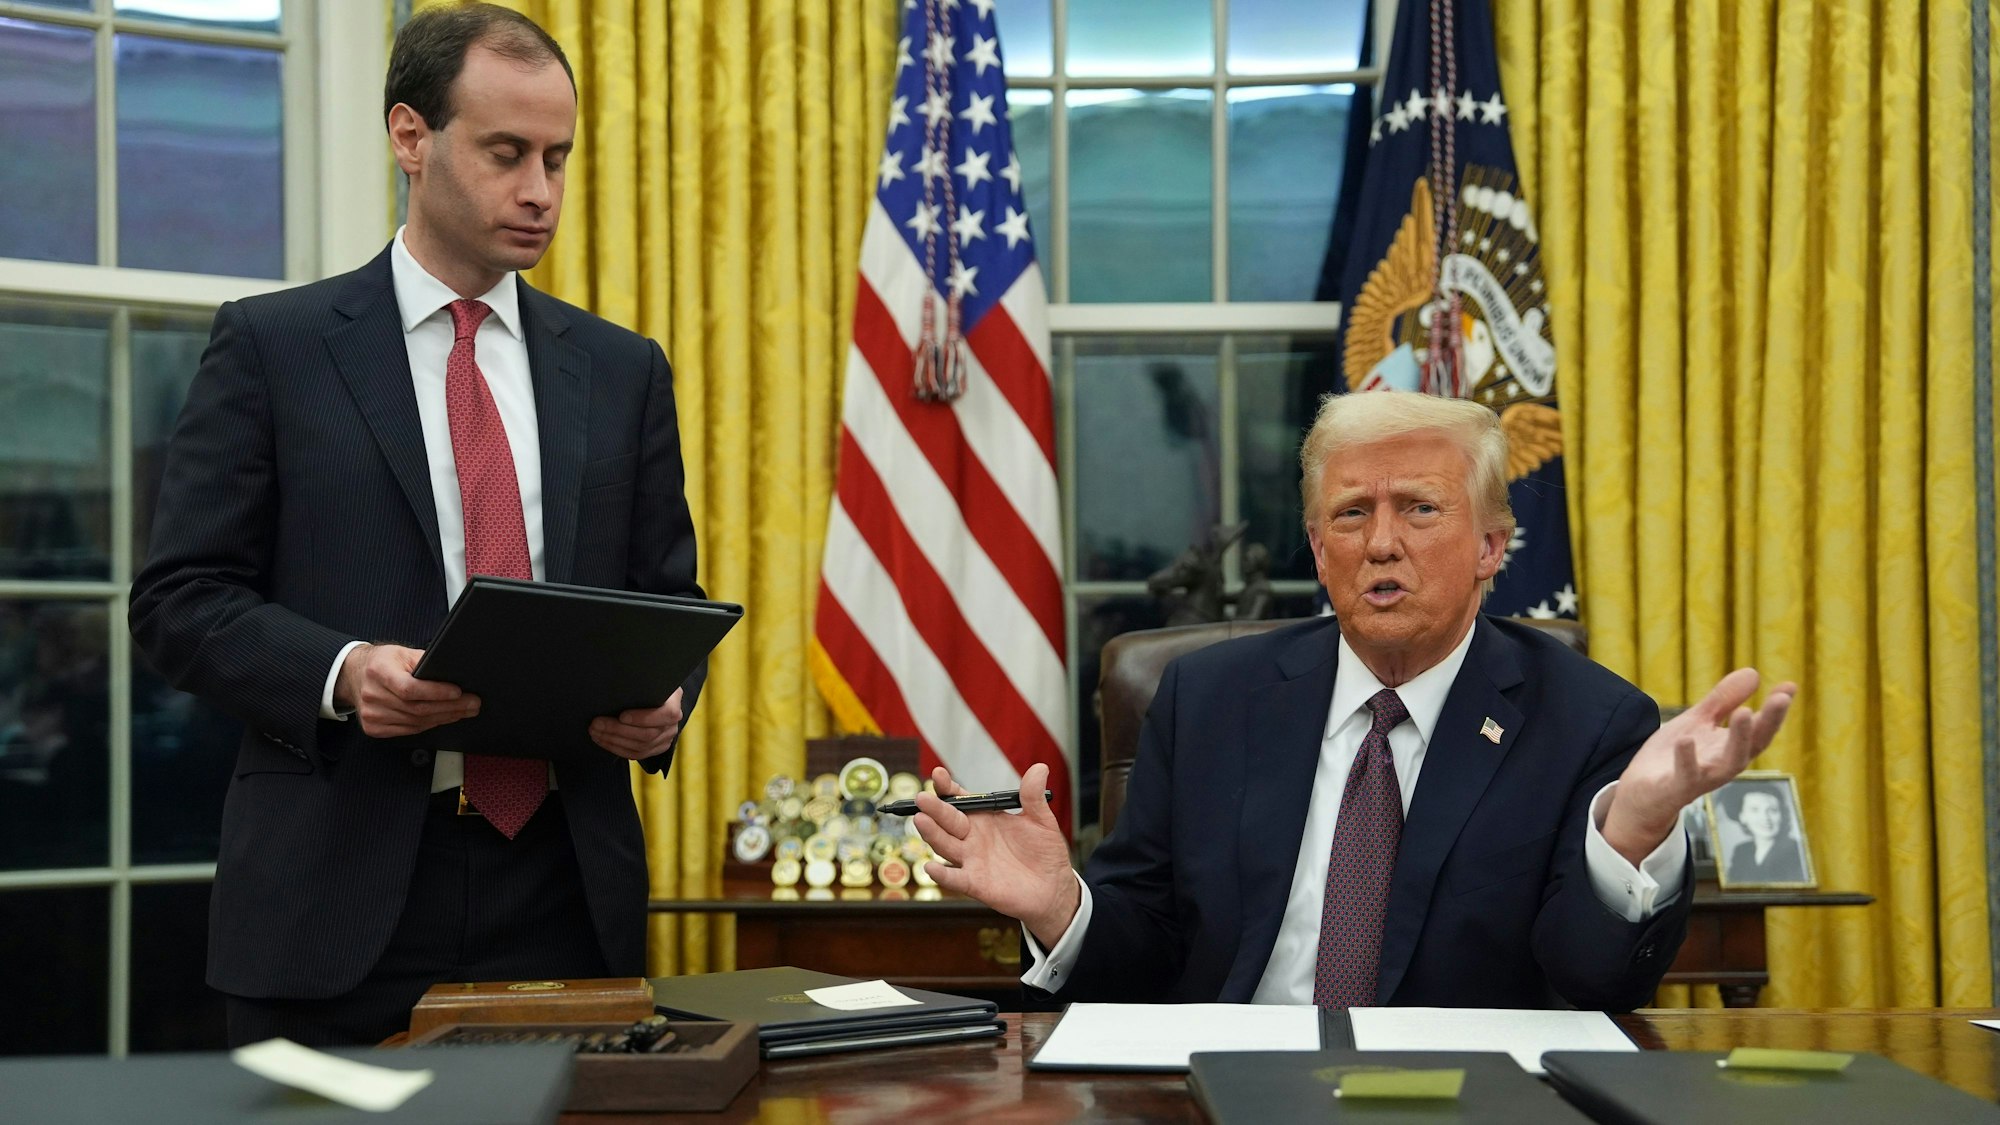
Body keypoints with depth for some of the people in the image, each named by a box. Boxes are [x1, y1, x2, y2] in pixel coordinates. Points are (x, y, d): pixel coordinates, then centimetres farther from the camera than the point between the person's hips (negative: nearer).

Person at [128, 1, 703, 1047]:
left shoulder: (621, 370, 12)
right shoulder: (270, 346, 3)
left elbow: (669, 598, 15)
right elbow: (180, 597, -1)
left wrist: (662, 697, -7)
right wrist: (342, 672, -18)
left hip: (567, 889, 3)